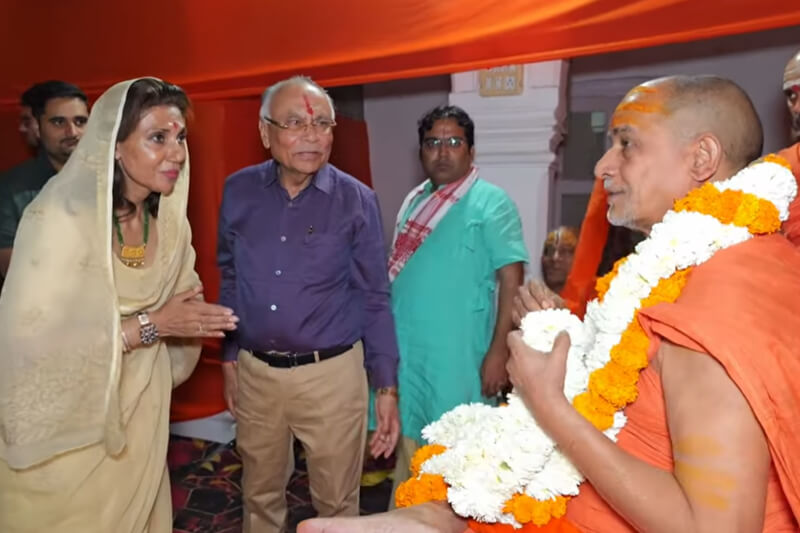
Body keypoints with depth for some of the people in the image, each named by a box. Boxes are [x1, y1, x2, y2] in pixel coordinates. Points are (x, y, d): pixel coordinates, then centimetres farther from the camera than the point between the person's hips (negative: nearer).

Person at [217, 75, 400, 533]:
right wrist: (229, 357, 11)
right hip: (255, 372, 3)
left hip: (332, 374, -2)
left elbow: (375, 299, -7)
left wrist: (387, 388, -8)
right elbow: (230, 280, 8)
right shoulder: (238, 191, -2)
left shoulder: (356, 200, -10)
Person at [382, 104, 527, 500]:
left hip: (457, 357, -6)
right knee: (409, 449, 18)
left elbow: (511, 277, -12)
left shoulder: (491, 203, -8)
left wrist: (499, 349, -18)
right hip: (406, 351, 6)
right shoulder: (414, 201, 12)